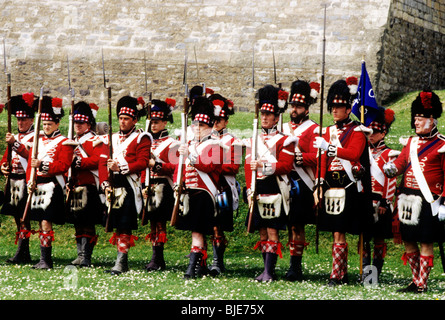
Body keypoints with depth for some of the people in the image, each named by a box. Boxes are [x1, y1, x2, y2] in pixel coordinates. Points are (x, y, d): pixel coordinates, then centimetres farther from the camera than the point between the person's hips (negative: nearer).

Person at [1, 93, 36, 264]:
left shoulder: (35, 137, -4)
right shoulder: (14, 137, 20)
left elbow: (31, 155, -21)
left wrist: (15, 143, -27)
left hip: (26, 180, -8)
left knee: (24, 218, -11)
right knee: (17, 217, 9)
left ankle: (20, 254, -14)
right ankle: (25, 255, 14)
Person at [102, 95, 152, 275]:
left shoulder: (141, 139, -1)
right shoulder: (113, 138, 18)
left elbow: (143, 162, -11)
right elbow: (105, 162, 18)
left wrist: (121, 167, -17)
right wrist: (105, 183, 6)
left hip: (129, 187, -6)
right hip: (114, 188, 6)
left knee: (124, 226, -10)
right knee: (117, 225, 9)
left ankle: (121, 262, -11)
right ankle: (122, 261, 17)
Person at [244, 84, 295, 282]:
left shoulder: (283, 141, -1)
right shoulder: (253, 140, 15)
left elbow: (286, 166, -10)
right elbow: (248, 166, 11)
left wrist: (264, 166, -23)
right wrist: (250, 190, 0)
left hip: (274, 190, -5)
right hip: (258, 190, 5)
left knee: (272, 231, -7)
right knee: (262, 232, 7)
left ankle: (269, 272, -9)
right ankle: (267, 270, 13)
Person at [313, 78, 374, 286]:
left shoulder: (357, 131, -3)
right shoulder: (329, 131, 16)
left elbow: (353, 153, -20)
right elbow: (323, 160, 15)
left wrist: (329, 147, -25)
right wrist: (319, 185, 8)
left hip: (348, 188, -6)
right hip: (331, 187, 6)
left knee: (339, 232, -10)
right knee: (337, 231, 8)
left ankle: (336, 275, -10)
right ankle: (343, 274, 16)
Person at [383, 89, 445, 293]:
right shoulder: (412, 142, 16)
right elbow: (400, 162, 11)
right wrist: (391, 168, -12)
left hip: (428, 201, -7)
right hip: (408, 199, 7)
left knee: (426, 243, -1)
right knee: (409, 242, 10)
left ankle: (422, 284, 4)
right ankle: (416, 281, 21)